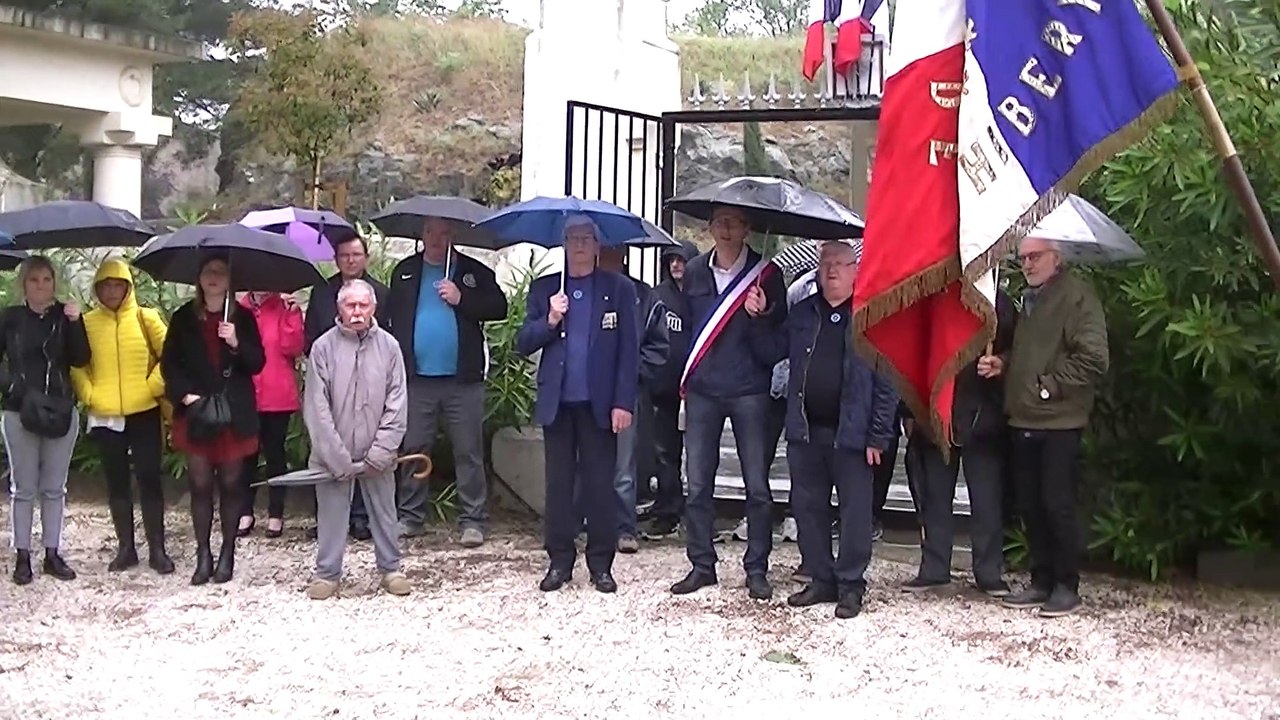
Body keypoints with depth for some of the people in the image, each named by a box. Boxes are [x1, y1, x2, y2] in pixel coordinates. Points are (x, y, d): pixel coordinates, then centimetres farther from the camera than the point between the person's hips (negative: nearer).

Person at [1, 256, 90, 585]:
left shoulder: (65, 315, 3)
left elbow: (80, 359, -6)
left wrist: (75, 323, -16)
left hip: (61, 411, 1)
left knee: (54, 488, 7)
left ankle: (52, 554, 14)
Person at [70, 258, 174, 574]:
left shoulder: (145, 318, -1)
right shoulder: (87, 322, 3)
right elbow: (75, 364, 6)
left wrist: (154, 386, -8)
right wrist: (88, 394, -5)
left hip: (144, 414, -2)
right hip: (105, 417, 2)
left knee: (149, 479, -1)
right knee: (116, 481, 9)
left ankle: (157, 549, 6)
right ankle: (125, 548, 18)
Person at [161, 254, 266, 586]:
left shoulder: (242, 318, 3)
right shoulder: (184, 318, 5)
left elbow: (258, 363, 0)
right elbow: (169, 363, 6)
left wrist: (236, 344, -17)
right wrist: (185, 394, -8)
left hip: (234, 412, 0)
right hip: (196, 411, 1)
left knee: (230, 483, 3)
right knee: (200, 484, 0)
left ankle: (227, 554, 12)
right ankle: (203, 555, 8)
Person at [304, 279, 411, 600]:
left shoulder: (389, 347, -1)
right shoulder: (323, 347, -5)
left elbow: (396, 406, -2)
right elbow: (317, 410, -7)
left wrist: (380, 454, -9)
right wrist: (338, 459, -11)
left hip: (377, 456, 1)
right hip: (333, 455, -1)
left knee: (384, 513, 9)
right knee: (331, 515, 5)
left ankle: (391, 569, 23)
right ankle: (327, 574, 18)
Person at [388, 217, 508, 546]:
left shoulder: (474, 272, 5)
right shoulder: (404, 272, 11)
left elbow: (499, 307, -5)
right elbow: (393, 318, 7)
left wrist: (461, 298, -16)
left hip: (463, 379, -2)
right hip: (417, 378, 2)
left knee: (469, 453, 0)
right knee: (413, 449, 8)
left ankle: (473, 521, 5)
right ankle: (410, 516, 18)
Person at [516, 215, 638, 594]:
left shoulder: (619, 289, 5)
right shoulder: (544, 289, 11)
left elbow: (629, 350, 1)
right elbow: (523, 344, 7)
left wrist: (624, 402, -7)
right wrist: (549, 321, -11)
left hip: (599, 403, -2)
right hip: (557, 402, 2)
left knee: (600, 484, 1)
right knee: (558, 483, 5)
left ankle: (600, 563, 9)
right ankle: (559, 561, 13)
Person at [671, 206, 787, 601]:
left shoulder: (765, 274, -1)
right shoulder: (694, 272, 8)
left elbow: (780, 335, 0)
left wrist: (763, 314, -20)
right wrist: (685, 376, 12)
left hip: (748, 391, -3)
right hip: (702, 391, 3)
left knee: (757, 486, 1)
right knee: (697, 486, 4)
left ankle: (757, 569, 9)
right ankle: (702, 564, 15)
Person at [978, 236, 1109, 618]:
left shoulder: (1077, 296, -8)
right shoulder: (1029, 300, 19)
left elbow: (1092, 358, -16)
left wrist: (1049, 386, -14)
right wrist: (1002, 363, 10)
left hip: (1059, 420, -8)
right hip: (1024, 419, 8)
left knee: (1058, 503, -5)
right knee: (1031, 505, 10)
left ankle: (1067, 586, 6)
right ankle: (1042, 582, 19)